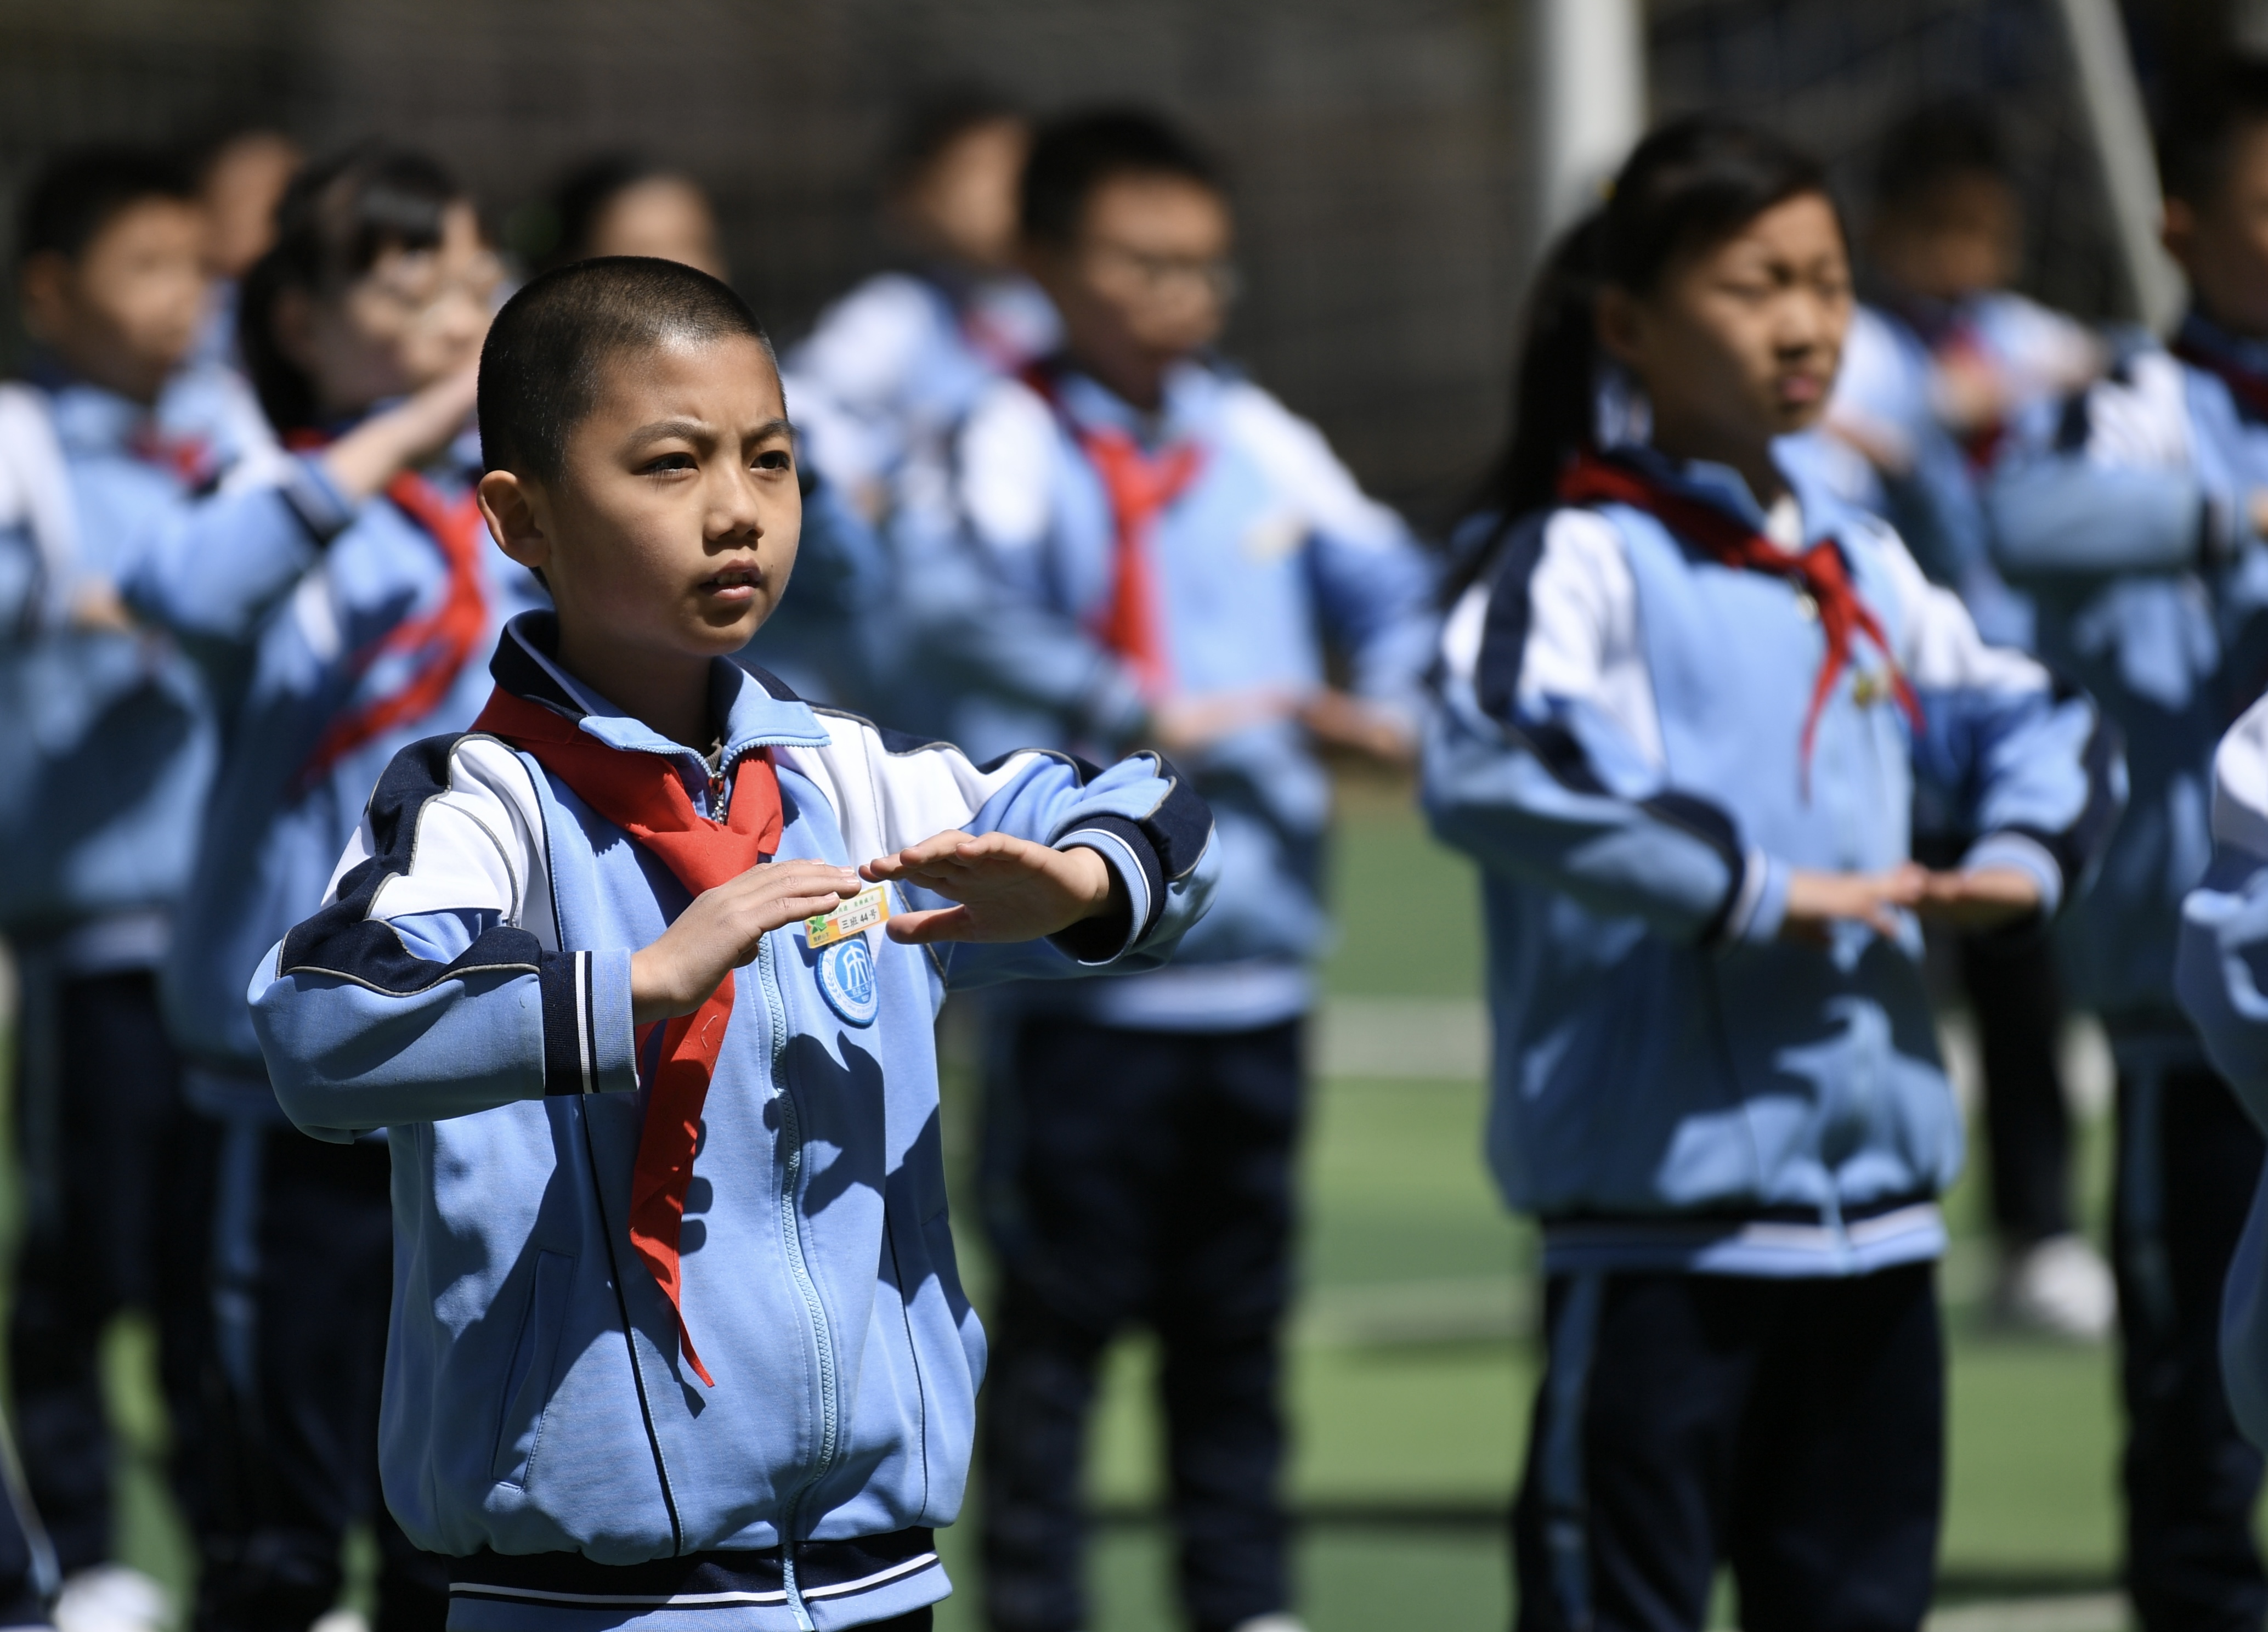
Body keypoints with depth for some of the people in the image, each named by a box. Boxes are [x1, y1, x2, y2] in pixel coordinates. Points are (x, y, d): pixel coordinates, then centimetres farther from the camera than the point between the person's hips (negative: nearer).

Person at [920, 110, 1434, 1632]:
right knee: (1061, 1303, 0)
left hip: (1254, 951, 5)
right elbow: (969, 606, -25)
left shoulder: (1261, 442, 8)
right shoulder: (1017, 439, -8)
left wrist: (1394, 699, -10)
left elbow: (1385, 580, 11)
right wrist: (1152, 714, -33)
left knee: (1238, 1307, 13)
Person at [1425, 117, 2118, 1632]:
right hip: (1665, 1205, -7)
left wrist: (2023, 854, 4)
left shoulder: (1862, 566, 14)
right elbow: (1487, 769, -29)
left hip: (1874, 1199, 7)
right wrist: (1750, 892, -25)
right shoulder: (1582, 556, -10)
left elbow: (2036, 720, 27)